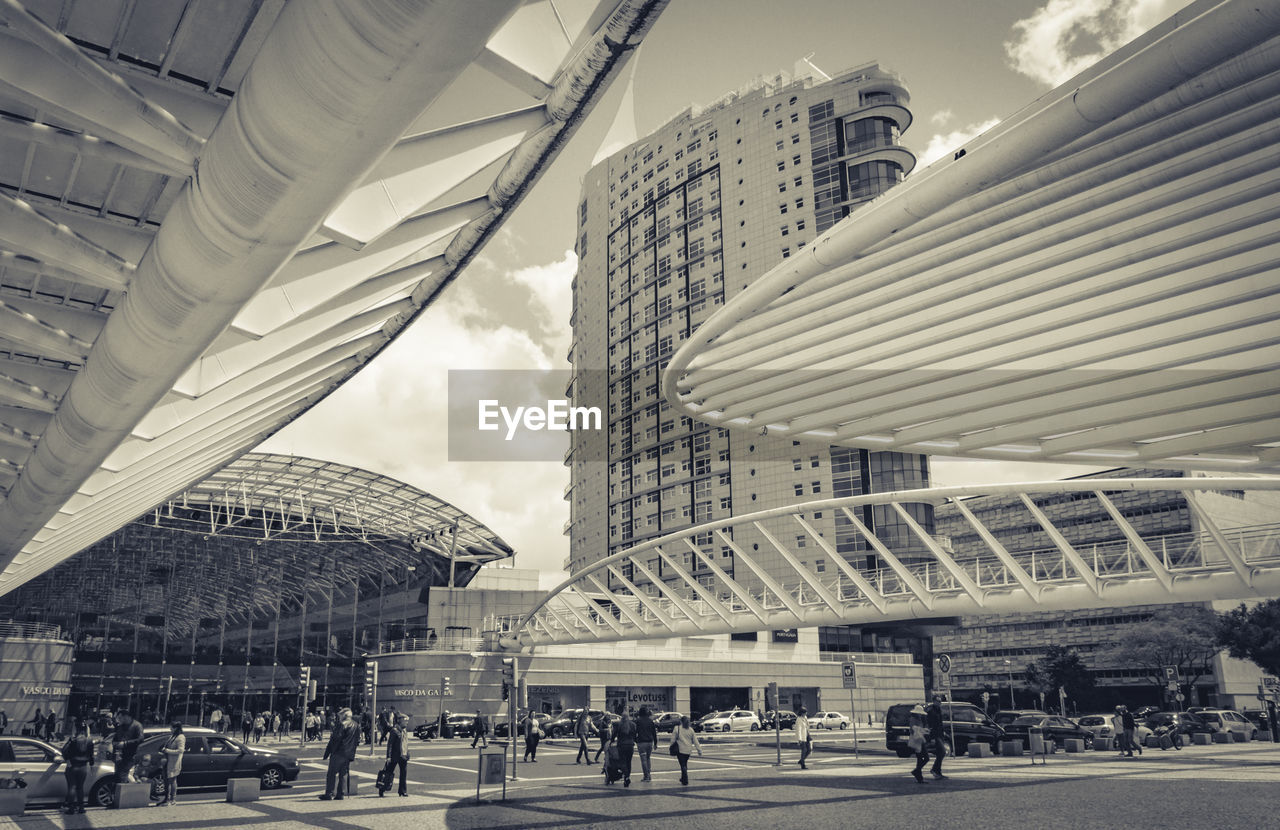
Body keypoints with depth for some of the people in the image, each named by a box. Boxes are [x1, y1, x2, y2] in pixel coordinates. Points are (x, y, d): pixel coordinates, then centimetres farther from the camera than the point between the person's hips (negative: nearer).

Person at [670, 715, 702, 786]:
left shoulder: (677, 729, -6)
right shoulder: (691, 730, 3)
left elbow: (673, 740, -4)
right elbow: (695, 741, 4)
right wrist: (699, 751, 6)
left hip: (680, 750, -4)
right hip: (688, 750, 4)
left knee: (683, 765, 0)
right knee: (685, 764, 21)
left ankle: (685, 780, -7)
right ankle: (683, 779, 32)